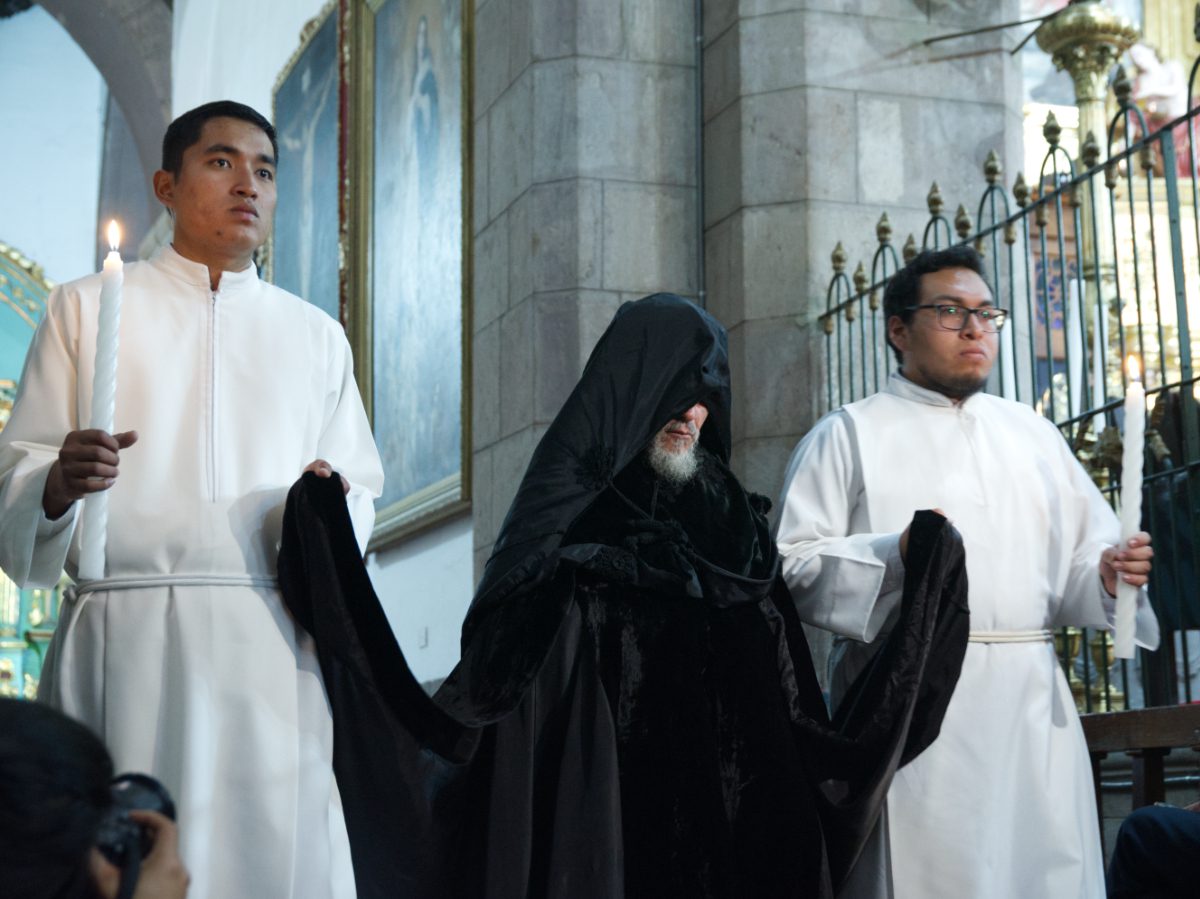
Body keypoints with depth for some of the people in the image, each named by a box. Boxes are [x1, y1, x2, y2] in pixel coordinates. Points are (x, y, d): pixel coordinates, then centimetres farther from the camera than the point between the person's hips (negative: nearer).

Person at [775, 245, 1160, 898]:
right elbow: (793, 566, -4)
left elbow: (1081, 557, 18)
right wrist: (893, 555, -19)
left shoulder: (1032, 433, 20)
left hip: (1032, 704, 4)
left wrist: (1107, 574, -5)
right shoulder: (848, 435, 6)